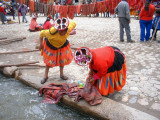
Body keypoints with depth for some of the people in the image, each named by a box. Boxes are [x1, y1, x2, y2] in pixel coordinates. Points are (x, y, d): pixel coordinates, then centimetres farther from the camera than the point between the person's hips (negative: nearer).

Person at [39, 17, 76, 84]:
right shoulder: (52, 32, -43)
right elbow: (42, 33, -26)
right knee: (49, 60, 8)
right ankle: (46, 76, 28)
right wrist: (41, 44, -15)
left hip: (62, 45, 3)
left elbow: (73, 23, -13)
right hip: (50, 45, -3)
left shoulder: (68, 29, -34)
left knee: (62, 59, 11)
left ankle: (61, 74, 34)